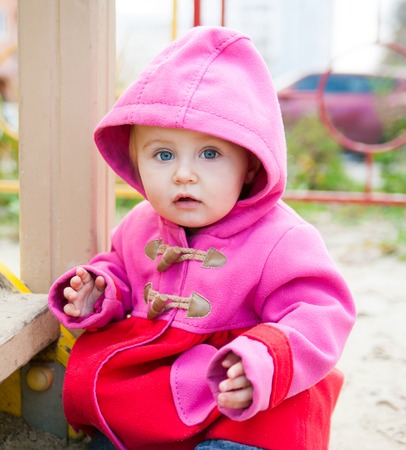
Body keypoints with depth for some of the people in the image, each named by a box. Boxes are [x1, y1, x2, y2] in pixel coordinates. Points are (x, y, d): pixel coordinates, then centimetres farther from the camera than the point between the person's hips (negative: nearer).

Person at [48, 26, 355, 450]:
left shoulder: (281, 241, -16)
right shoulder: (139, 228, 5)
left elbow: (320, 316, -20)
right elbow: (120, 267, 23)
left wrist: (265, 365, -36)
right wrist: (99, 295, 1)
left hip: (232, 400, -5)